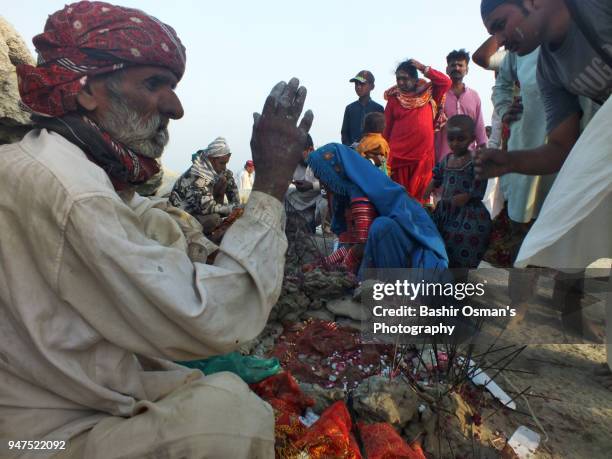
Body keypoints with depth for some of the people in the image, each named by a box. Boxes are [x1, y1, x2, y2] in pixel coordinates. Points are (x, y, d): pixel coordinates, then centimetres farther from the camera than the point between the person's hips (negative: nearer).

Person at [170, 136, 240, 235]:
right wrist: (233, 208, -23)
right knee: (214, 219, -36)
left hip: (200, 205, 9)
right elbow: (207, 207, -31)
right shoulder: (197, 175, -30)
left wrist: (236, 206, -7)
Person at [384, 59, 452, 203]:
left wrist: (424, 69, -5)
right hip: (398, 156, -1)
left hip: (423, 156, 1)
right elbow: (386, 130, 5)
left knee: (420, 196, 4)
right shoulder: (393, 100, 4)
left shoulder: (428, 94, 8)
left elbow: (446, 82, -4)